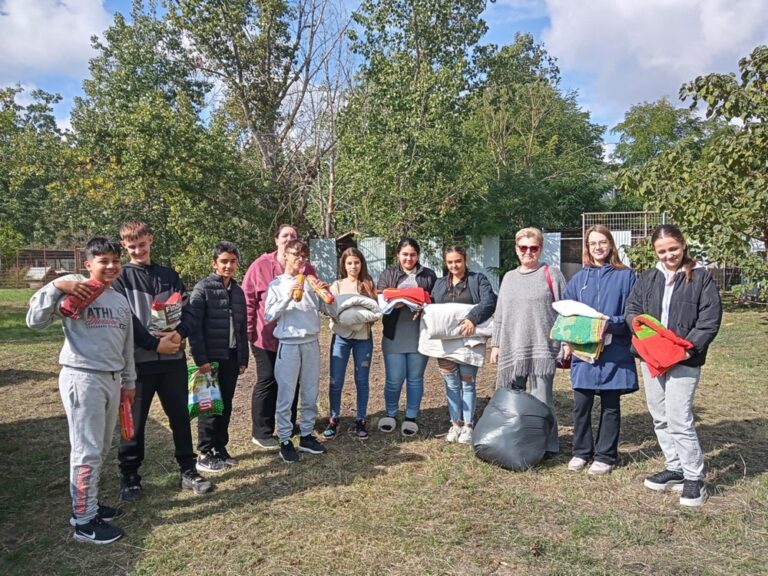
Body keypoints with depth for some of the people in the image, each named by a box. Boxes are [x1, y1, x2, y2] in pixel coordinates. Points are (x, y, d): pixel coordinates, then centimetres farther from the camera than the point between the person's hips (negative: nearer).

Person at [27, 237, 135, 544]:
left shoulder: (121, 300, 13)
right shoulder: (74, 290, -7)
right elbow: (35, 321, -14)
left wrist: (129, 381, 22)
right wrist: (56, 286, -23)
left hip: (111, 380, 7)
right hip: (82, 378, -7)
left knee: (100, 449, 14)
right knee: (87, 450, -2)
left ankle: (87, 504, 30)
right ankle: (84, 521, 9)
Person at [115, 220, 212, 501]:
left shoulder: (169, 275, 11)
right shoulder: (120, 278, 1)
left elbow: (186, 310, 6)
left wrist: (179, 333, -14)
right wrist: (154, 343, -18)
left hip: (173, 358, 3)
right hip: (138, 360, -3)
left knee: (180, 416, 10)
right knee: (134, 421, 7)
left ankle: (188, 471, 22)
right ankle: (129, 476, 23)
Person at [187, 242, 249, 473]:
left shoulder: (238, 291, 11)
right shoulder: (203, 288, -7)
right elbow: (193, 325, -13)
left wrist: (243, 358, 11)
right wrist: (200, 358, -17)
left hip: (231, 357, 5)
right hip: (211, 357, -5)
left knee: (226, 404, 11)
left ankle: (220, 448, 24)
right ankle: (205, 454, 12)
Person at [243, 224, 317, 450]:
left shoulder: (306, 268, 3)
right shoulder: (261, 266, -7)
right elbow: (248, 299, -7)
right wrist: (249, 330, -9)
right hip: (267, 336, -4)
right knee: (268, 382, 1)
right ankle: (261, 433, 12)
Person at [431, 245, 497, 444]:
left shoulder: (478, 279, 2)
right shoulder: (439, 283, 17)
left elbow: (489, 302, -12)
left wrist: (473, 318, -27)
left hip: (469, 340, -3)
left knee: (467, 382, 2)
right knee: (451, 383, 8)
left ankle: (468, 426, 14)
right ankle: (455, 424, 19)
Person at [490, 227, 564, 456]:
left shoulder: (551, 274, 2)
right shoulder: (509, 278, 16)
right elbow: (500, 314, 17)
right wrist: (496, 344, 13)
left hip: (542, 347, -5)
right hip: (511, 348, 5)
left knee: (541, 398, -2)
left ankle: (547, 445, 11)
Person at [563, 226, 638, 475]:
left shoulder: (625, 276, 1)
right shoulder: (579, 278, 9)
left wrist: (611, 324, -17)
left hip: (615, 352, -2)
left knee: (610, 406, 8)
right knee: (581, 405, 6)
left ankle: (605, 456, 21)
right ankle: (581, 452, 22)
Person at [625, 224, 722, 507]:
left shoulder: (701, 277, -2)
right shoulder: (647, 278, 10)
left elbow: (710, 318, -7)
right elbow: (631, 309, 8)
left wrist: (689, 347, -16)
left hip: (684, 361, -5)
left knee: (679, 420, -7)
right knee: (660, 419, 13)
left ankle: (694, 478, 9)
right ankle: (675, 469, 28)